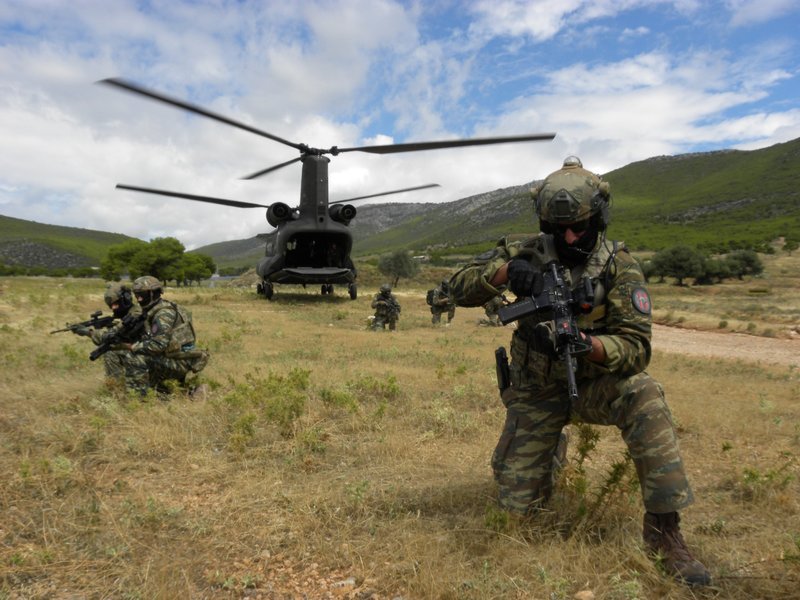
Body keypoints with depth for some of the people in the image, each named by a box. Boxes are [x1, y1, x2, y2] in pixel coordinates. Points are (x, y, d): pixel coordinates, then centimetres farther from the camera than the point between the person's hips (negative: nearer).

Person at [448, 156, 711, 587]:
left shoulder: (619, 267, -14)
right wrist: (504, 270, -33)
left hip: (593, 384, -1)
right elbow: (459, 289, -13)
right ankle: (553, 447, 35)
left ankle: (663, 529, -21)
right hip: (535, 393, 2)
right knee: (517, 506, 2)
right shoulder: (526, 253, -9)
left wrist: (588, 344, -41)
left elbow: (637, 348, -19)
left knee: (644, 396, -35)